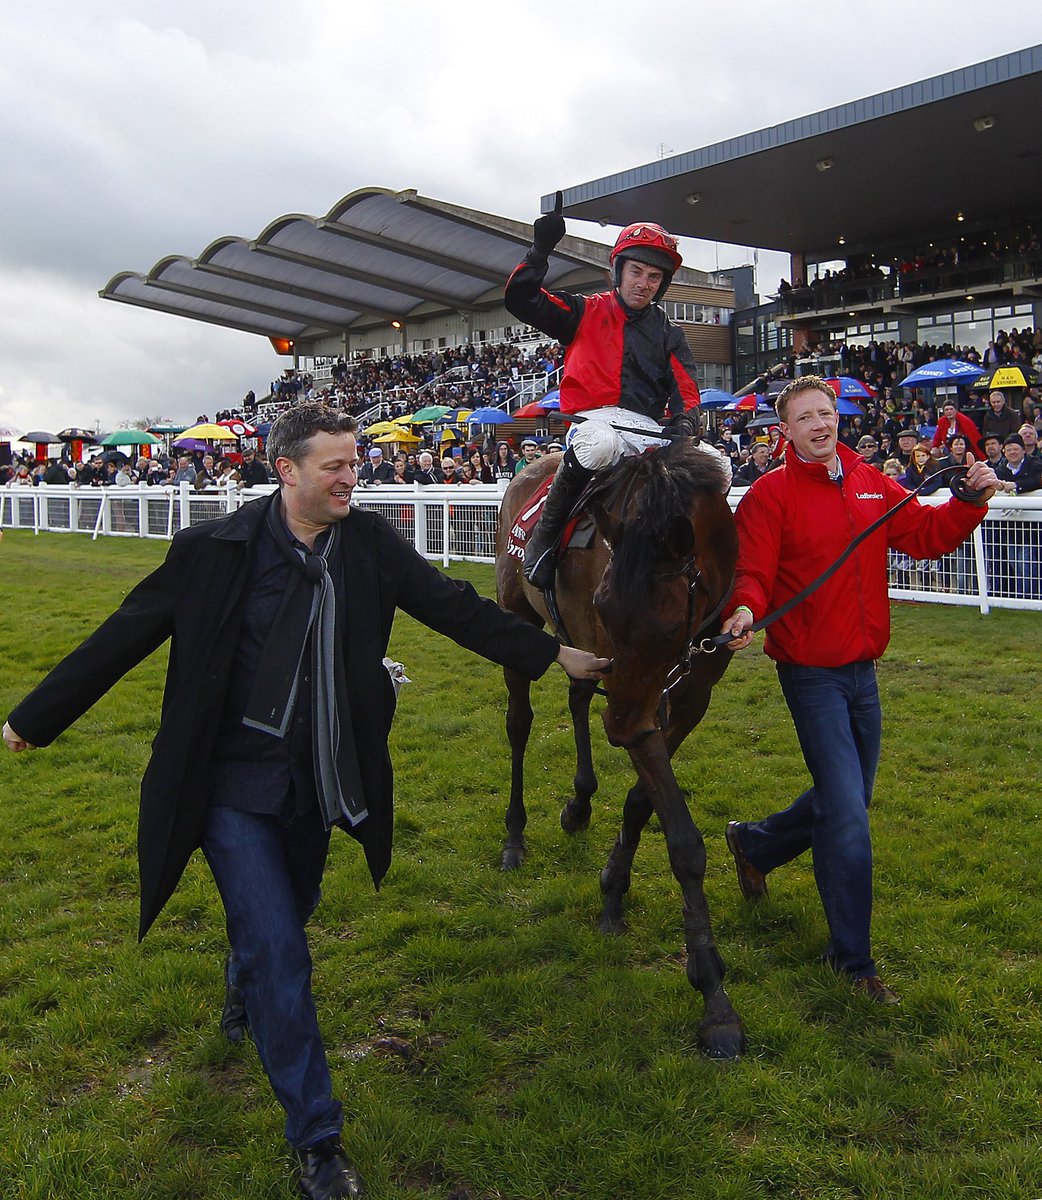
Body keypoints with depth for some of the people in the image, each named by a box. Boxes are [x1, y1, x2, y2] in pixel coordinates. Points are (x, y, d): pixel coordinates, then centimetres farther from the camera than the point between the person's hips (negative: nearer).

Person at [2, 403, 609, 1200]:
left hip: (315, 782, 4)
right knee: (279, 951, -6)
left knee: (285, 919, 23)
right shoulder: (216, 548, -14)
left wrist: (555, 654, 4)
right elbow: (127, 635, -7)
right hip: (234, 783, -4)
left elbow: (453, 607, 1)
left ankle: (245, 985, 60)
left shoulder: (368, 543, -5)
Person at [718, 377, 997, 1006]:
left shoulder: (873, 484, 7)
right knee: (848, 815, -6)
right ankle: (854, 958, 10)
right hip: (812, 674, -6)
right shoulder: (771, 494, -10)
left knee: (847, 797, 20)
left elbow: (926, 534, 7)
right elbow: (752, 572, -17)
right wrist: (745, 610, -36)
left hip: (862, 668, 7)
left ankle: (754, 842, 46)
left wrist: (971, 501, -8)